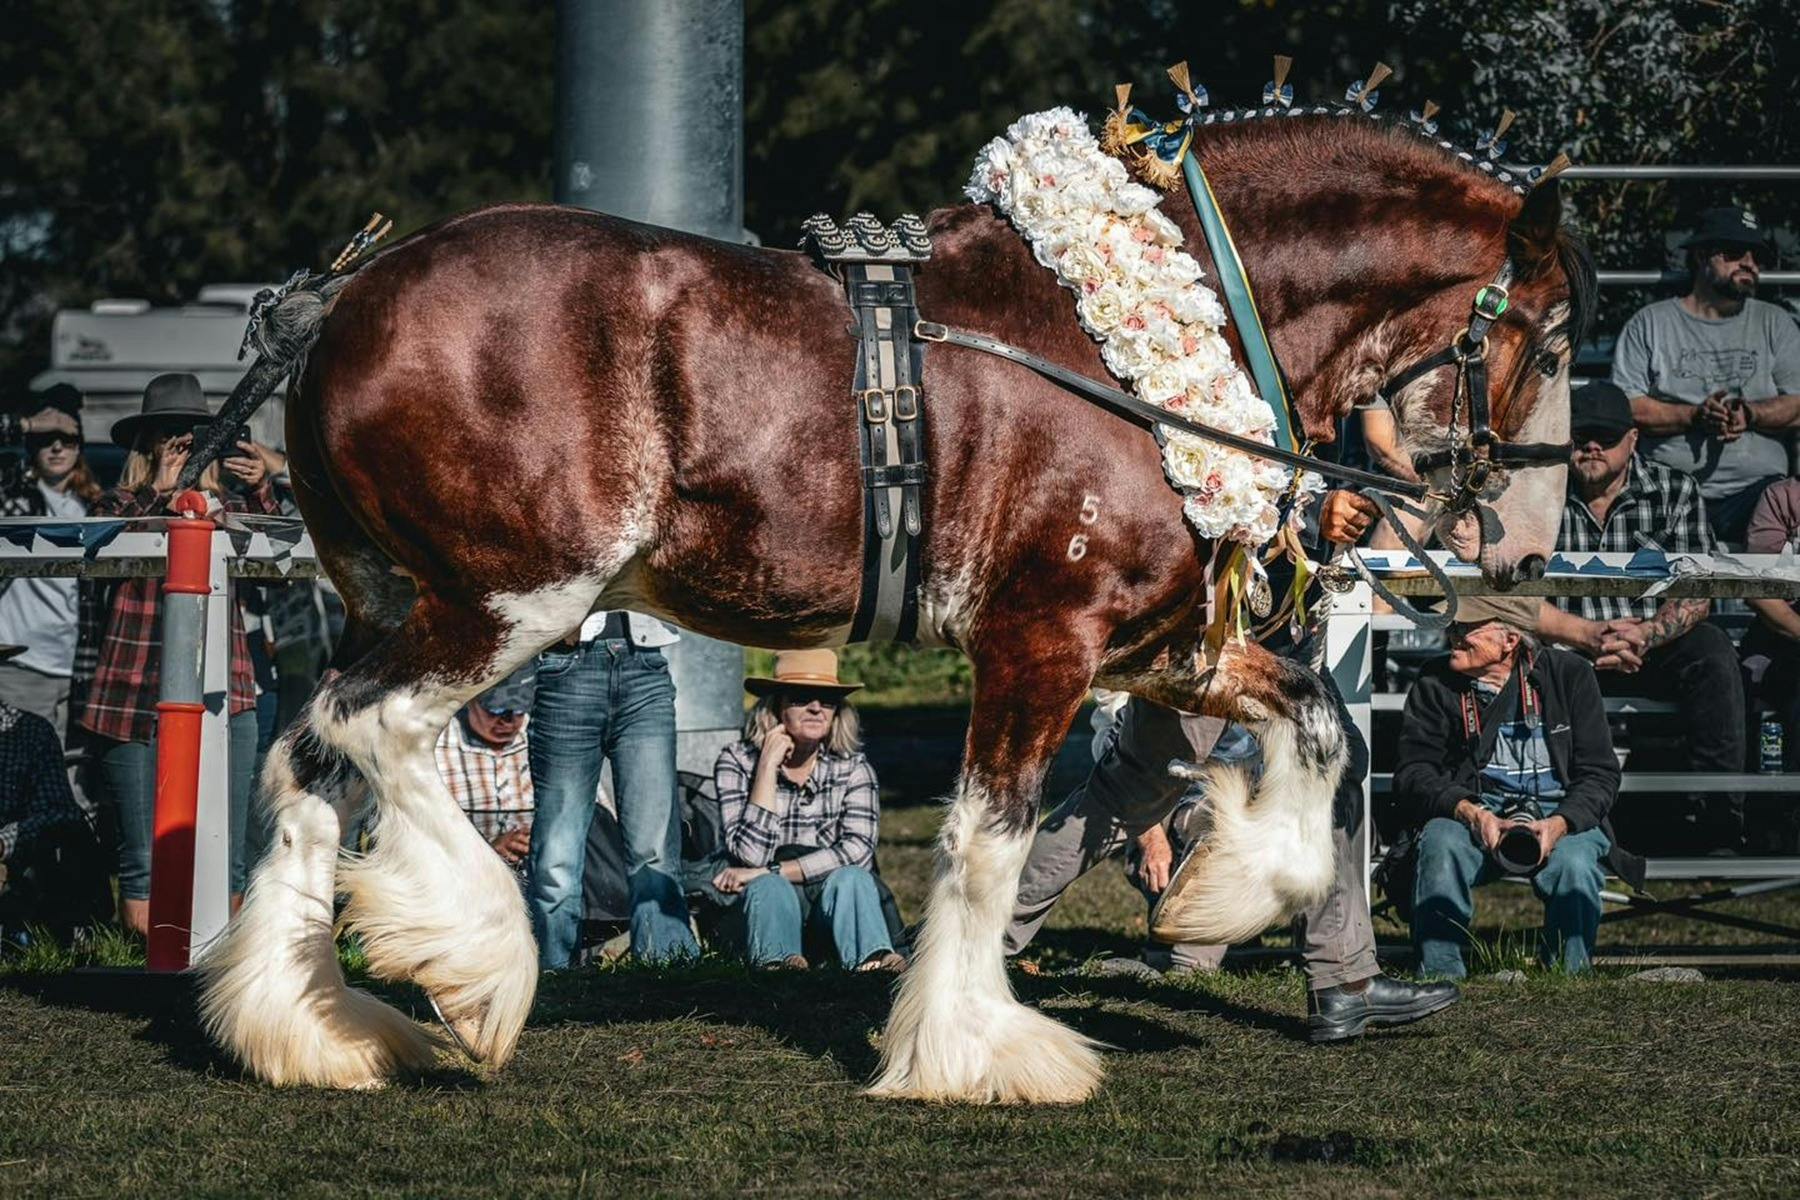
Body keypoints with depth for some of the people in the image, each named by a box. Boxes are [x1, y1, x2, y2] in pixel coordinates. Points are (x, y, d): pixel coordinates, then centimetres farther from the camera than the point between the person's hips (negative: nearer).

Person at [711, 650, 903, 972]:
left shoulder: (851, 766, 2)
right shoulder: (736, 761, -2)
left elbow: (857, 849, -13)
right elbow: (752, 855, -15)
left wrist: (770, 871, -18)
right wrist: (768, 768, -16)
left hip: (832, 897, 1)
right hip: (767, 899, -1)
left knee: (851, 878, -30)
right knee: (769, 888, -33)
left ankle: (872, 962, -60)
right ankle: (777, 963, -66)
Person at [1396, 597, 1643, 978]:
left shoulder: (1569, 675, 0)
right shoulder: (1435, 685, 3)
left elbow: (1600, 774, -2)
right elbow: (1411, 772, -2)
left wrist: (1557, 825, -22)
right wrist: (1470, 812, -21)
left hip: (1561, 817, -1)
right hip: (1472, 816, 1)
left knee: (1575, 863, -34)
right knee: (1440, 842, -33)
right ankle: (1439, 973, -30)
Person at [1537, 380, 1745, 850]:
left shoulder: (1675, 491, 3)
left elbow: (1696, 593, -5)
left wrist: (1645, 635, -25)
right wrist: (1586, 634, -21)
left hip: (1656, 648, 1)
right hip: (1568, 651, -1)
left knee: (1710, 648, -31)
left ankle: (1716, 821, -30)